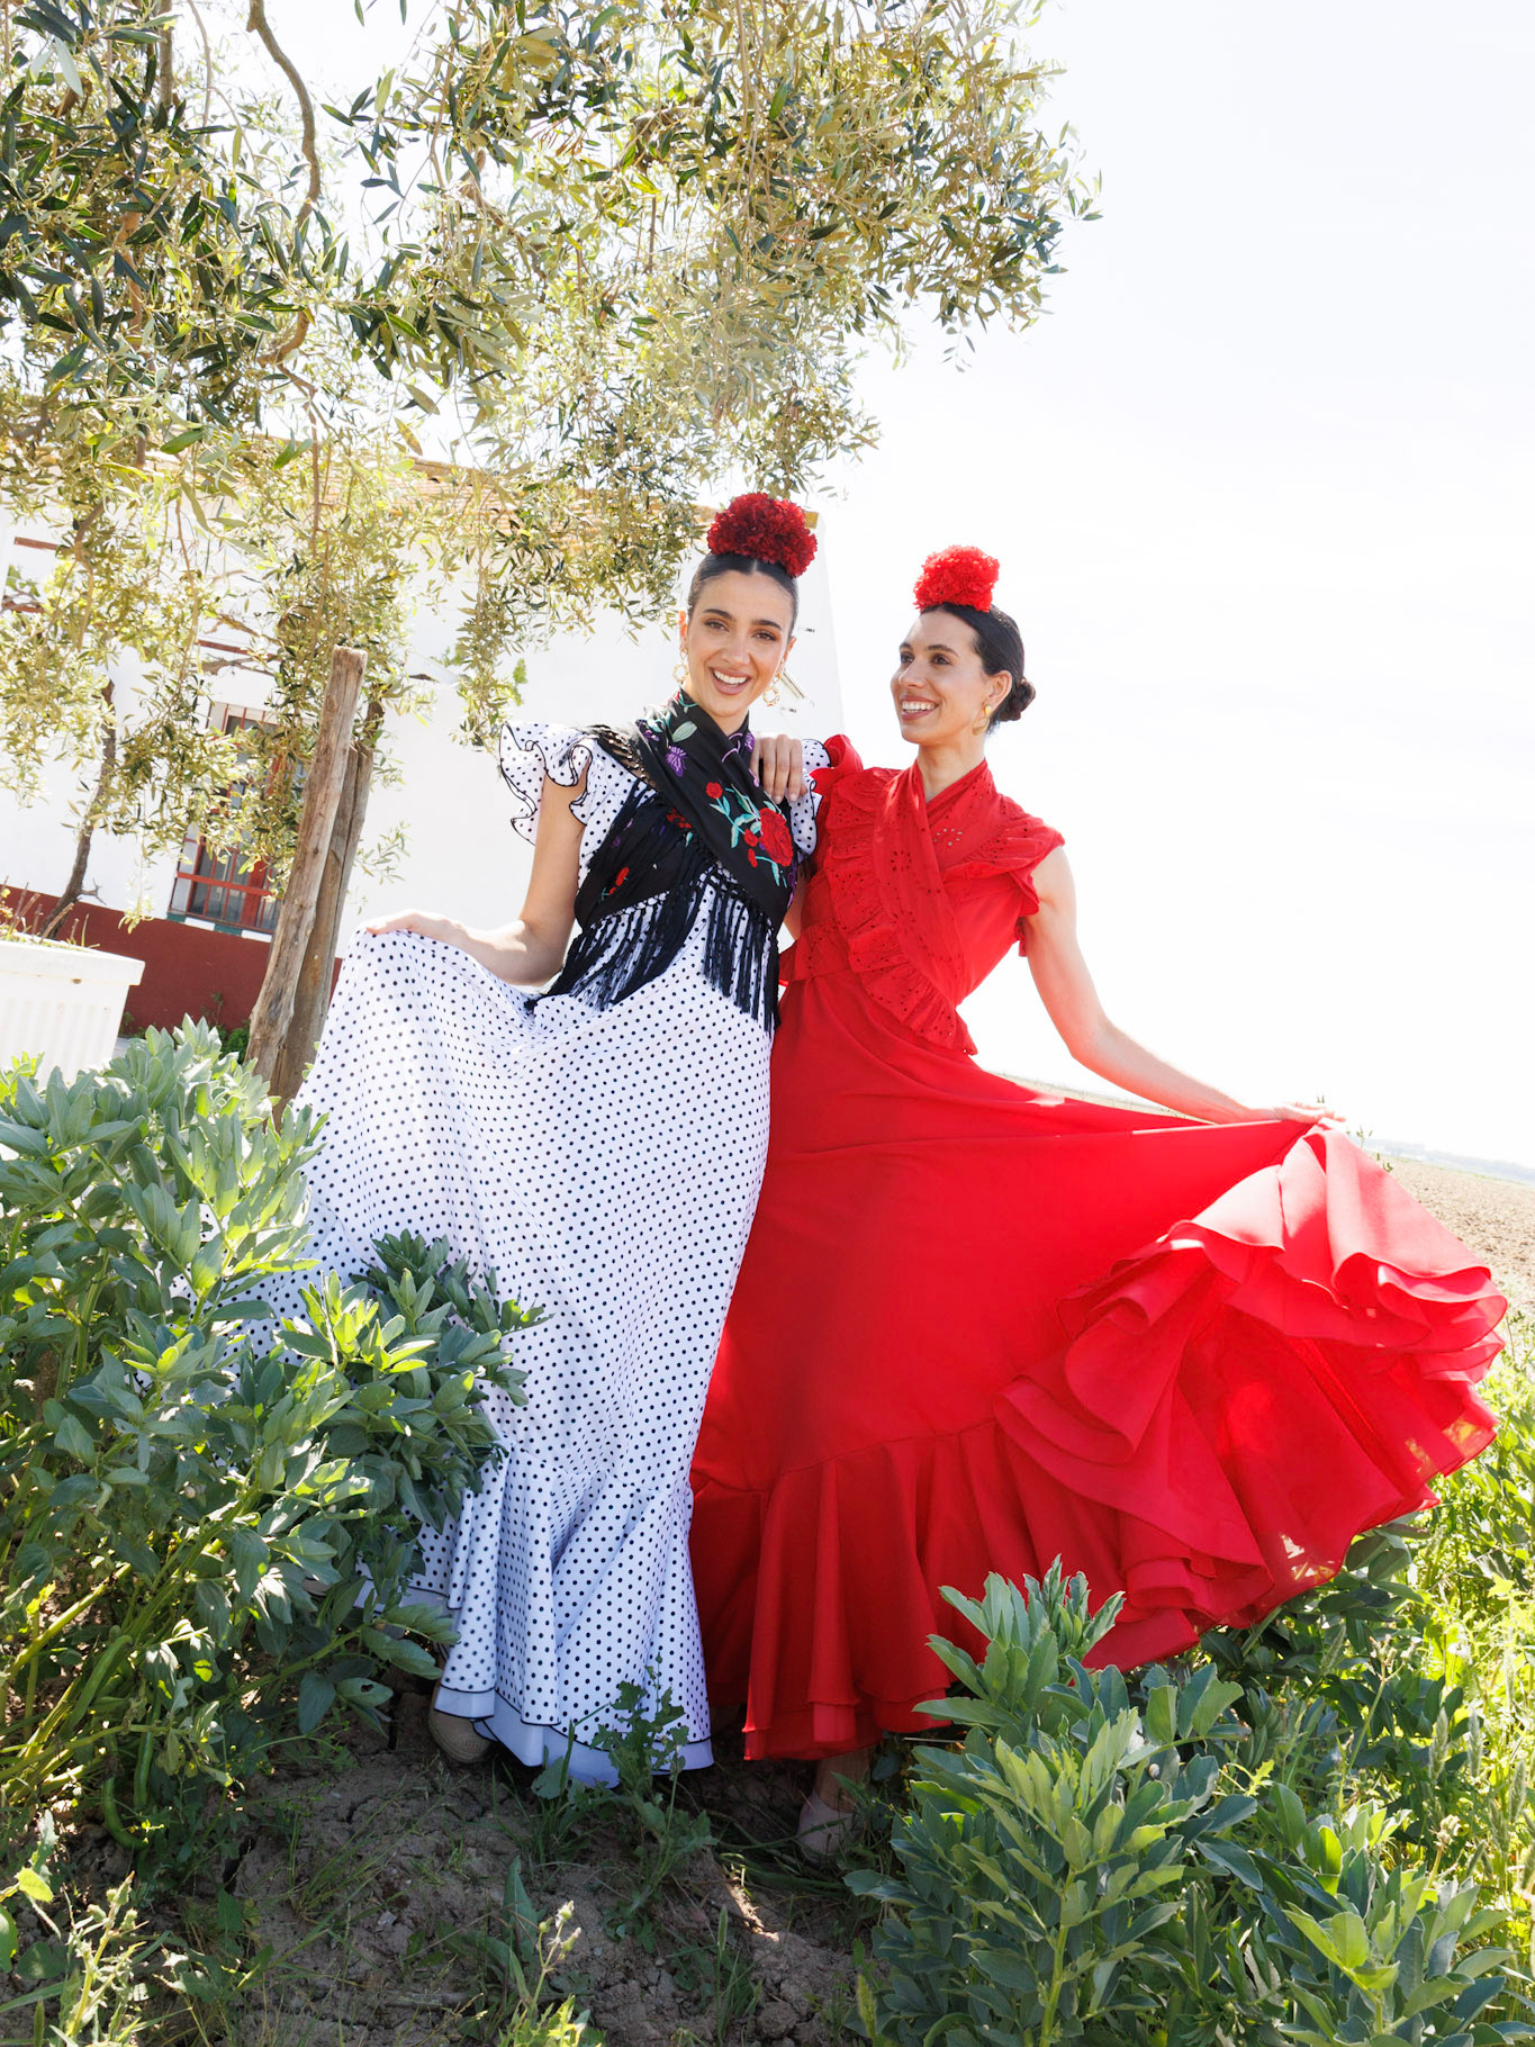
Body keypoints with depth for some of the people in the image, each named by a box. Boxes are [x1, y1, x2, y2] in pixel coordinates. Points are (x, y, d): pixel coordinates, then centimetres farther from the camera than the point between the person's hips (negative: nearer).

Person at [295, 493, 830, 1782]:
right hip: (589, 1084, -2)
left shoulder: (798, 803, 17)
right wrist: (434, 944, -9)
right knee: (539, 1358, -3)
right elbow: (537, 947, 6)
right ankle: (485, 1670, 14)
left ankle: (593, 1691, 21)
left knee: (647, 1380, 6)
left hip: (714, 1112, 3)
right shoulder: (600, 762, 9)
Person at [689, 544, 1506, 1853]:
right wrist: (781, 793, 1)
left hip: (927, 1152, -2)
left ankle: (859, 1736, 12)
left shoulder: (1029, 858, 5)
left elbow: (1096, 1040, 8)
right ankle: (831, 1736, 22)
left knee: (885, 1410, -4)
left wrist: (1270, 1123, 7)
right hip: (801, 1139, 2)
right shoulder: (841, 795, 10)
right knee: (806, 1413, 5)